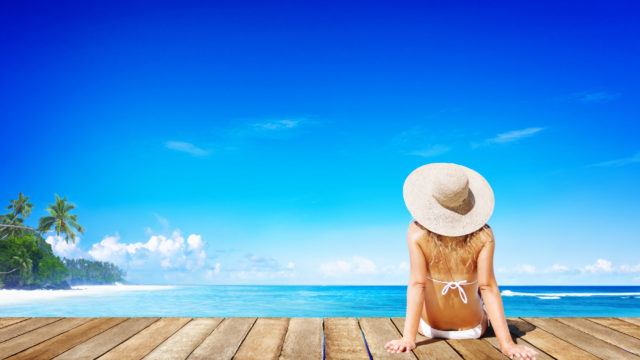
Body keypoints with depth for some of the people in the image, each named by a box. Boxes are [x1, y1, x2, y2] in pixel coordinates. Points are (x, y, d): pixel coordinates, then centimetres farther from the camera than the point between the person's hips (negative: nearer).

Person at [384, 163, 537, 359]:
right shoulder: (483, 236, -20)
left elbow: (417, 284, -26)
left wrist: (408, 338, -25)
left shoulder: (417, 233, -22)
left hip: (431, 327, 0)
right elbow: (488, 287, -22)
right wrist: (507, 343, -18)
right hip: (473, 328, 0)